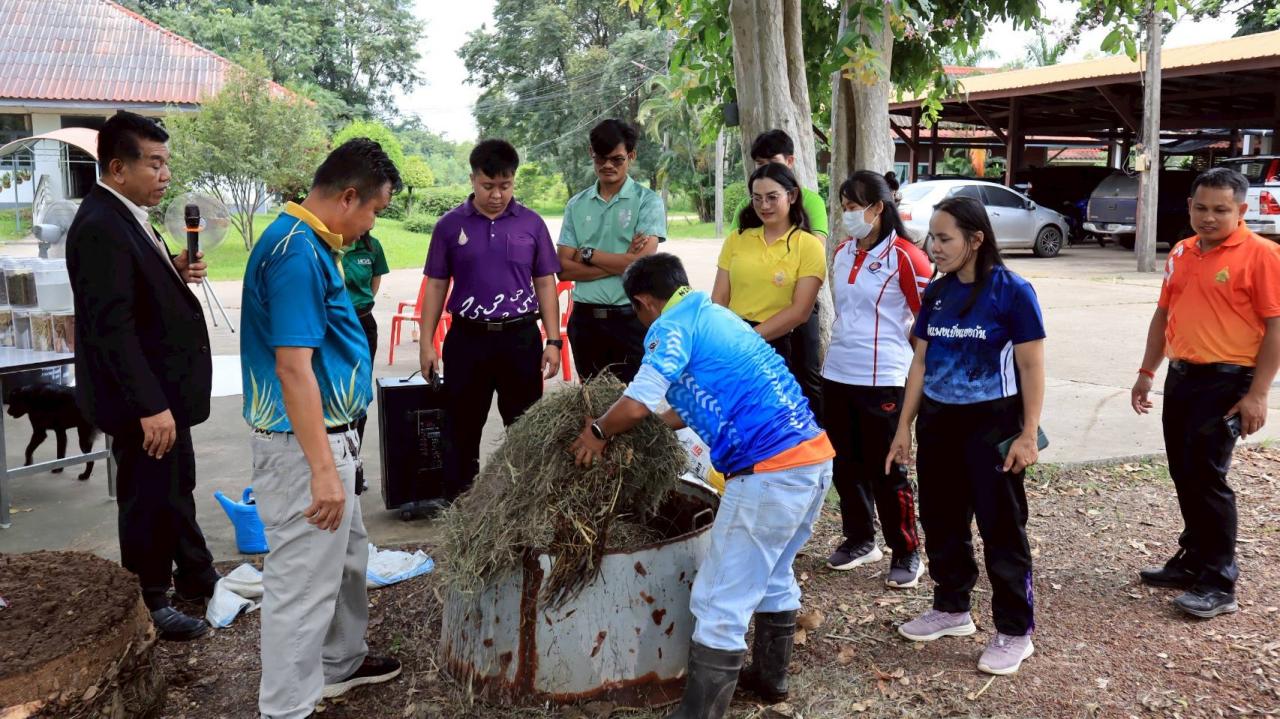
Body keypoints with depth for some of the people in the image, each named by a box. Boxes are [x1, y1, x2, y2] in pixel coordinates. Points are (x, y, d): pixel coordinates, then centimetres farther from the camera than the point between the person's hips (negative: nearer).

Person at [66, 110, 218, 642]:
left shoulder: (126, 217, 9)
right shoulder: (100, 227, -22)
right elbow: (112, 325, -27)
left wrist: (177, 271, -2)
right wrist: (150, 406, -29)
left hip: (164, 388, 10)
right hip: (142, 398, -10)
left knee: (177, 488, 22)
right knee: (149, 499, 6)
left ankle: (195, 577, 39)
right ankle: (150, 604, 23)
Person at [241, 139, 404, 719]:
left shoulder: (308, 242, 10)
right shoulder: (298, 253, -21)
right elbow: (292, 367, -26)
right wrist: (322, 469, -26)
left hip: (327, 435, 11)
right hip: (305, 445, -11)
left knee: (345, 555, 24)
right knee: (303, 579, 0)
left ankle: (340, 663, 42)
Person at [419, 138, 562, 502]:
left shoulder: (532, 224, 2)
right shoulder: (450, 225, 1)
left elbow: (545, 284, 5)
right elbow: (436, 286, 4)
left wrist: (553, 341, -1)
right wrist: (426, 343, 0)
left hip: (521, 337, 0)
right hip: (467, 337, 0)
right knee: (461, 429, 8)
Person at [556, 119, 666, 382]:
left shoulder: (648, 201, -2)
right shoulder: (576, 205, 8)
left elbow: (641, 263, -14)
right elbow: (564, 269, 0)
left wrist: (587, 254, -4)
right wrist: (620, 263, -11)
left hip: (631, 318, -3)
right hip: (585, 318, 4)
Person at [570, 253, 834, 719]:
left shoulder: (672, 325, -4)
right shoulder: (715, 316, 23)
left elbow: (637, 405, -15)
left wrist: (598, 433, 5)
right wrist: (653, 426, 41)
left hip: (770, 471, -10)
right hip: (813, 456, 10)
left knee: (721, 604, -1)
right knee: (772, 576, 27)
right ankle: (770, 677, 43)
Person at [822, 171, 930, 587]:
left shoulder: (904, 257, -11)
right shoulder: (842, 254, 10)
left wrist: (894, 349, 0)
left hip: (882, 380, -6)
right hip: (837, 375, 7)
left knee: (886, 469, 1)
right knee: (847, 464, 14)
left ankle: (906, 553, 17)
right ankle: (859, 540, 32)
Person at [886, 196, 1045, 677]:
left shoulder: (1012, 291, -11)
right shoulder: (937, 293, 5)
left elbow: (1031, 368, -10)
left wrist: (1028, 435, -14)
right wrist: (905, 426, 9)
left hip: (991, 424, -6)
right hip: (938, 421, 6)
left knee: (1001, 528, 3)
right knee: (941, 521, 14)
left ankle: (1015, 632, 16)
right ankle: (951, 609, 33)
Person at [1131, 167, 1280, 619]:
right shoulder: (1181, 253, 10)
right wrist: (1147, 372, 14)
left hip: (1225, 382, -7)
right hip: (1181, 377, 7)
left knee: (1208, 478, -4)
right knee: (1184, 476, 13)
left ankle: (1220, 584, 7)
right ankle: (1194, 561, 28)